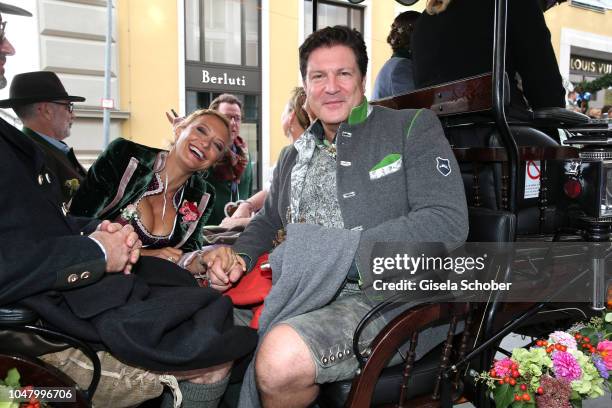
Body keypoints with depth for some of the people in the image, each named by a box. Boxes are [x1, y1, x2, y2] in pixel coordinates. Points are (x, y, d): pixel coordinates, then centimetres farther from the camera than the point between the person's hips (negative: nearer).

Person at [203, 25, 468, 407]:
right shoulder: (294, 155, 19)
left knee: (280, 358, -30)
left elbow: (448, 222, -11)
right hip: (297, 294, 6)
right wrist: (238, 255, 3)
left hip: (380, 294, -5)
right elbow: (268, 221, 27)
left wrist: (341, 252, -19)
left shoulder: (413, 127, 1)